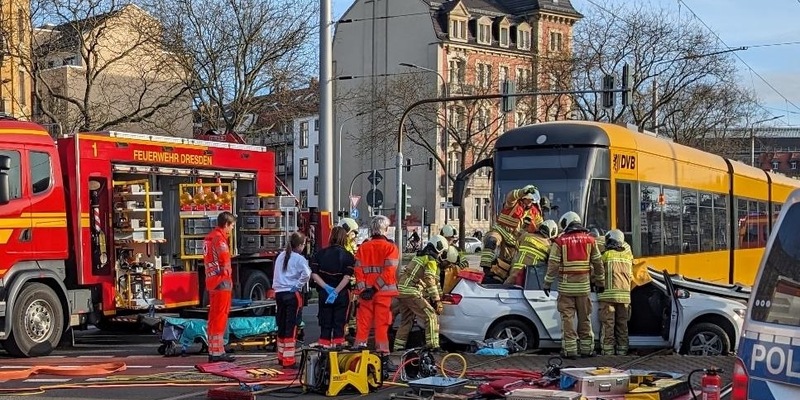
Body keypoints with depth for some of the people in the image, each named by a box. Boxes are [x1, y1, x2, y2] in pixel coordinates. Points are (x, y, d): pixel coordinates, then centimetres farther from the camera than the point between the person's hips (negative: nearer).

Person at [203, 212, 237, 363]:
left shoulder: (209, 237, 15)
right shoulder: (220, 239, -15)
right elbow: (225, 262, -20)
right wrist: (227, 274, -5)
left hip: (212, 282, 10)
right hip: (221, 282, -10)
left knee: (214, 317, 14)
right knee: (220, 317, -6)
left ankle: (213, 350, 19)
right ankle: (218, 352, -5)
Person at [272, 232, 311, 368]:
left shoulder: (280, 256, 12)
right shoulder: (299, 259, -10)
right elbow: (306, 274, -24)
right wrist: (298, 285, -13)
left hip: (279, 293, 7)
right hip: (292, 294, -7)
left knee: (281, 325, 15)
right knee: (291, 326, -4)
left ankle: (281, 356, 25)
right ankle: (288, 360, -5)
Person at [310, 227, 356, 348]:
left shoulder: (320, 254, 2)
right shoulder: (348, 256, -7)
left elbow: (314, 274, -6)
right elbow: (347, 277, -17)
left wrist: (327, 287, -10)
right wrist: (336, 291, -18)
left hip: (324, 293, 2)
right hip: (342, 294, -2)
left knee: (325, 323, 10)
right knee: (339, 323, 4)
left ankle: (324, 344, 12)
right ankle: (337, 344, 2)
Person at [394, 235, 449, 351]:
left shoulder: (420, 256, 24)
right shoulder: (431, 260, -4)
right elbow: (431, 281, -12)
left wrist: (439, 294, 32)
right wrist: (437, 301, -11)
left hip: (400, 289, 10)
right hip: (412, 292, -9)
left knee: (406, 320, 19)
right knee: (431, 316, -8)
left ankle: (398, 346, 22)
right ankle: (433, 346, -14)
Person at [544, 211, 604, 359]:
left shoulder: (560, 241, -3)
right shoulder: (590, 240, 6)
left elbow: (553, 264, -6)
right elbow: (598, 263, 9)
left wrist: (547, 283, 1)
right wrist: (600, 283, 18)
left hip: (566, 286, -3)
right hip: (584, 286, 3)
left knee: (567, 318, 1)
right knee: (585, 318, 11)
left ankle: (569, 350, 0)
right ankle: (587, 349, 16)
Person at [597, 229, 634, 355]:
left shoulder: (606, 255, -4)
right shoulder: (628, 255, 11)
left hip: (608, 295, -5)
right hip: (624, 295, 5)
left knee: (607, 326, -2)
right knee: (622, 326, 12)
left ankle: (608, 352, -5)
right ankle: (622, 352, 14)